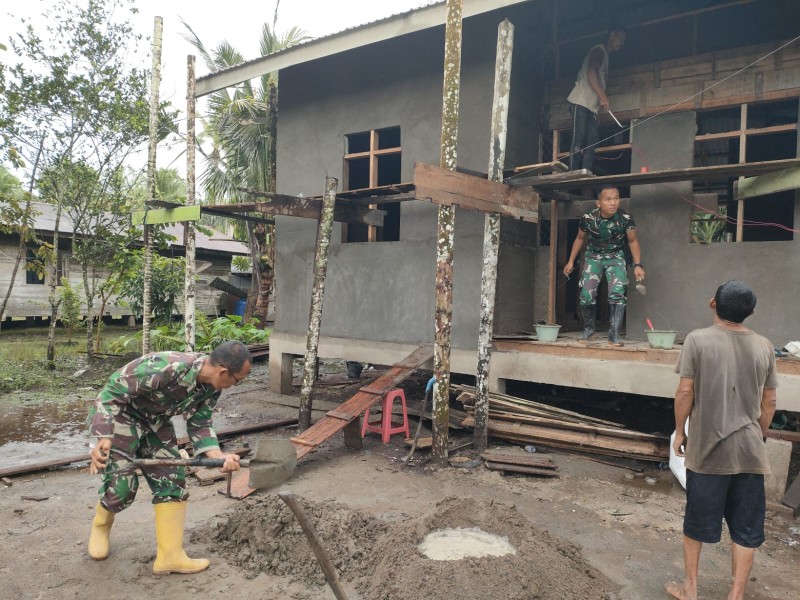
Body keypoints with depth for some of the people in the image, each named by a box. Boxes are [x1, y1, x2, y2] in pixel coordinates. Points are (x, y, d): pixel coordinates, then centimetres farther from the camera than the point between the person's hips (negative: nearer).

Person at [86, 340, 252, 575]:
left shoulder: (212, 387, -13)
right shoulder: (166, 368, -39)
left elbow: (199, 424, -4)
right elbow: (111, 392, -32)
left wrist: (219, 456, -19)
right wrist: (103, 439, -40)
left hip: (155, 421, 7)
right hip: (118, 415, -7)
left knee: (172, 481, -2)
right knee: (122, 486, -7)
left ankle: (170, 556, 5)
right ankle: (100, 526, 29)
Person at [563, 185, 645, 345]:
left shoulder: (625, 218, -22)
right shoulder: (588, 218, -20)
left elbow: (633, 241, -5)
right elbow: (580, 238, 1)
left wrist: (638, 265, -13)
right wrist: (571, 261, 3)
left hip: (616, 257, -1)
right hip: (593, 256, 1)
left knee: (618, 293, -18)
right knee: (586, 294, -4)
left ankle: (614, 334, -11)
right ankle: (588, 328, 20)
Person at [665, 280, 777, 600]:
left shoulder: (698, 340, -10)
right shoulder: (764, 346, 1)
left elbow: (685, 392, -11)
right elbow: (769, 402, 6)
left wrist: (679, 431, 2)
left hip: (707, 447, -2)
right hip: (749, 450, 2)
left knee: (697, 521, 12)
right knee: (746, 527, 12)